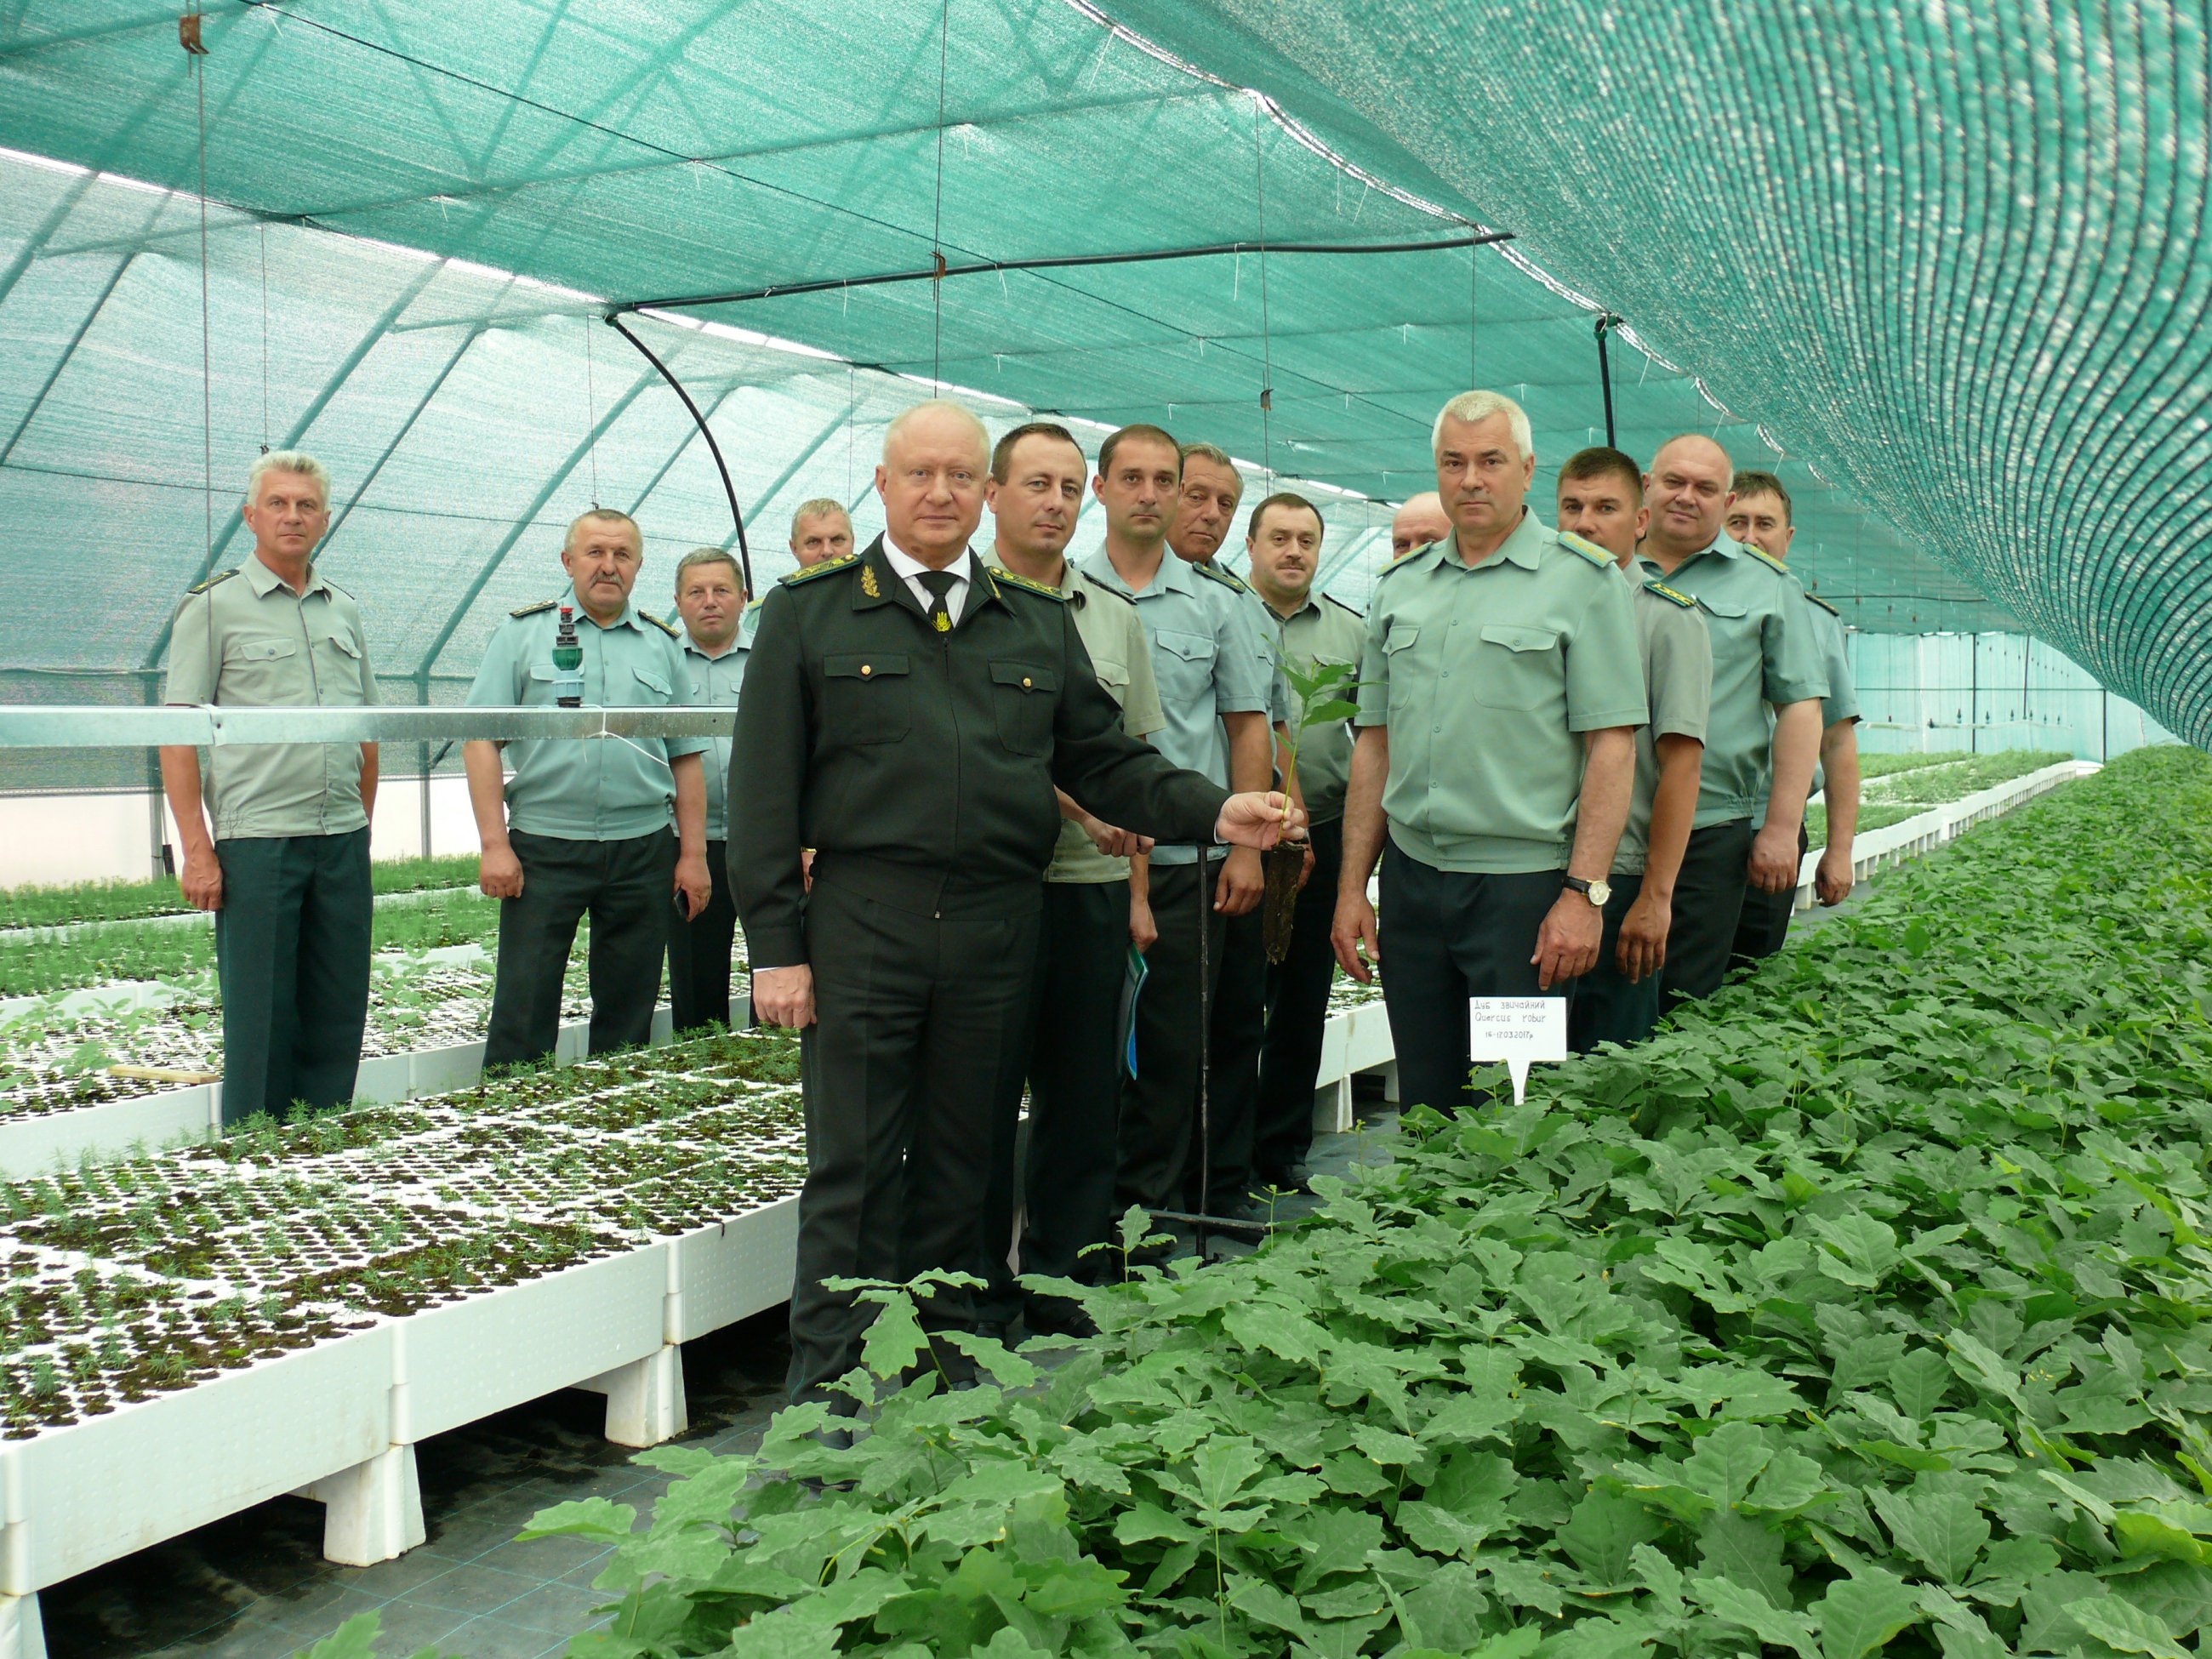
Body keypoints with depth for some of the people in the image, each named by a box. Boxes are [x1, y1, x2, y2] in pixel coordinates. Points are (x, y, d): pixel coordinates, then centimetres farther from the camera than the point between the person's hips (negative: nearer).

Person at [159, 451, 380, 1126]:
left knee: (338, 1012, 8)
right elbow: (177, 735, -5)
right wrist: (196, 850, -11)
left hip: (342, 841, 5)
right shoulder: (214, 607, 0)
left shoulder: (344, 610, 15)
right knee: (259, 1017, 0)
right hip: (256, 841, -5)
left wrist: (363, 827, 14)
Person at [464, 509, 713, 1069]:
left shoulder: (662, 644, 11)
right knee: (522, 1019, -2)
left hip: (643, 851, 3)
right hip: (543, 848, -2)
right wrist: (494, 844, -9)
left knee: (628, 1016, 9)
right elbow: (481, 739, -1)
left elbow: (686, 757, 11)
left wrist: (693, 854, 4)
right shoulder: (524, 632, 4)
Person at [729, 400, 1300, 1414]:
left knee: (959, 1164, 12)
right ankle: (827, 1386, 12)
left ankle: (944, 1353, 27)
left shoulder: (1039, 625, 14)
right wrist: (775, 945, -6)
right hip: (861, 922, -3)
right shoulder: (809, 614, 5)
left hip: (998, 930, 3)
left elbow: (1104, 761, 13)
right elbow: (764, 789, 0)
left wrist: (1216, 811, -4)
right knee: (852, 1171, 0)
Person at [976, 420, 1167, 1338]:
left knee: (1084, 1097, 9)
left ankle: (1060, 1283, 21)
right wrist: (1069, 796, -20)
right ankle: (980, 1293, 13)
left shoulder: (1116, 619, 15)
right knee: (985, 1098, 1)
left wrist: (1137, 888, 10)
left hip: (1094, 887, 5)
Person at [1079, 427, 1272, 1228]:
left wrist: (1246, 846, 1)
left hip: (1188, 862, 1)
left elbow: (1248, 726, 9)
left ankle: (1148, 1210, 15)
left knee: (1173, 1050, 4)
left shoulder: (1215, 604, 9)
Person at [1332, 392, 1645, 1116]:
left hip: (1522, 882, -4)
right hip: (1410, 877, 5)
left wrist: (1585, 892, -13)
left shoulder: (1583, 580, -2)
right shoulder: (1400, 587, 13)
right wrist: (1352, 884, 10)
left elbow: (1611, 746, -7)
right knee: (1424, 1104, 11)